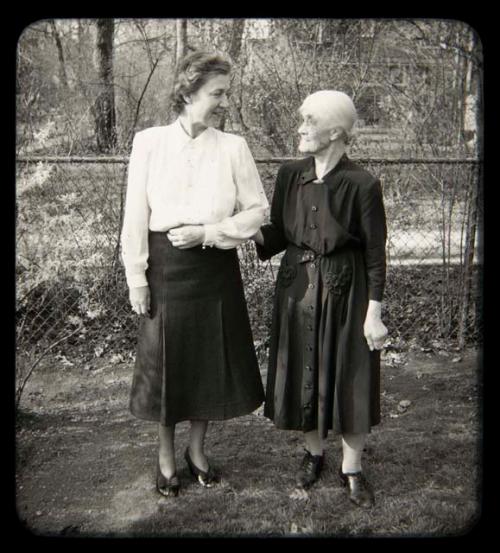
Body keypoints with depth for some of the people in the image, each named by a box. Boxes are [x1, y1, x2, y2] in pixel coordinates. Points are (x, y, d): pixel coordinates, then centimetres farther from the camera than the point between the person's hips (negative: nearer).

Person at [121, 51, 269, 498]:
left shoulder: (233, 147, -1)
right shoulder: (149, 142, -3)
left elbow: (258, 211, 0)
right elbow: (136, 216, -2)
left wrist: (208, 232, -13)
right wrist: (136, 278, -5)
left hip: (216, 269, 1)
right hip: (166, 268, -1)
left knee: (212, 358, 10)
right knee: (165, 360, 9)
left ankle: (197, 449, 33)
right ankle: (166, 455, 30)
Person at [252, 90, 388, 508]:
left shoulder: (362, 185, -14)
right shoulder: (290, 175, -1)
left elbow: (375, 254, -10)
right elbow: (276, 237, 5)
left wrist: (374, 315, -11)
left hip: (345, 291, -4)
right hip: (297, 288, 4)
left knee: (350, 378, 5)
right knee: (303, 374, 14)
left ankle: (352, 468, 25)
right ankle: (314, 453, 36)